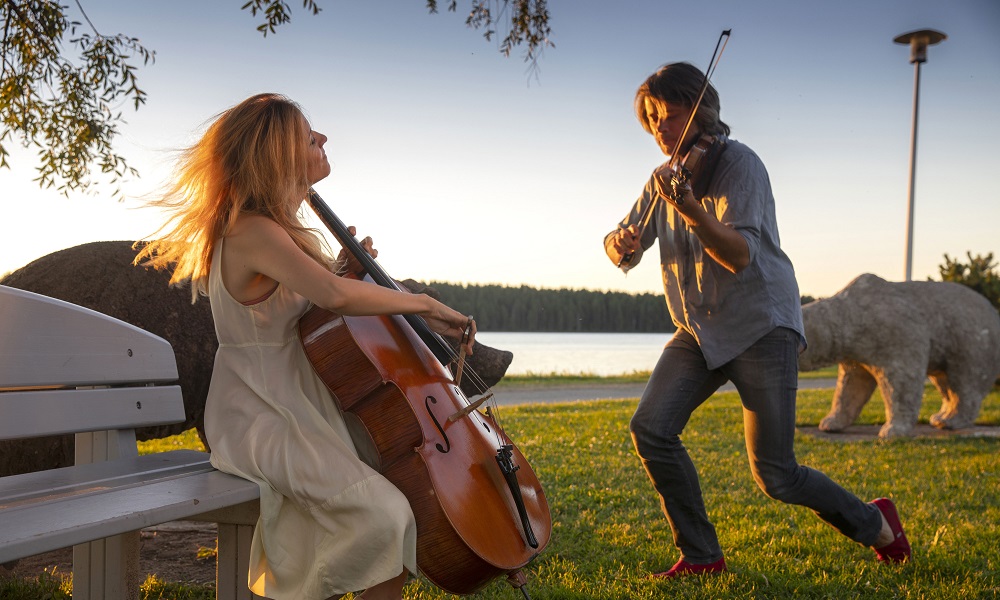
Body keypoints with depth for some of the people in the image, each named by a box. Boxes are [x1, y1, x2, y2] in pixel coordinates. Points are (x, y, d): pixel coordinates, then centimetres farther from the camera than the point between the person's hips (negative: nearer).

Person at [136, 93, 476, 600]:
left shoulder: (283, 228, 12)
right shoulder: (252, 231, -19)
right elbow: (333, 295, -34)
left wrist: (343, 267, 3)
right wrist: (424, 304, -23)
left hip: (299, 403, 10)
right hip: (258, 414, -10)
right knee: (381, 515, -26)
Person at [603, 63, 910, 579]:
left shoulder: (739, 164, -12)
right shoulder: (666, 178, 8)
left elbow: (739, 255, -24)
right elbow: (623, 253, 8)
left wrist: (690, 209, -41)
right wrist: (620, 242, -16)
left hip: (759, 325, -6)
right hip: (698, 331, 6)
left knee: (775, 477, -5)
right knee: (650, 429, -15)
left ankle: (874, 523, 24)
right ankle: (701, 555, 3)